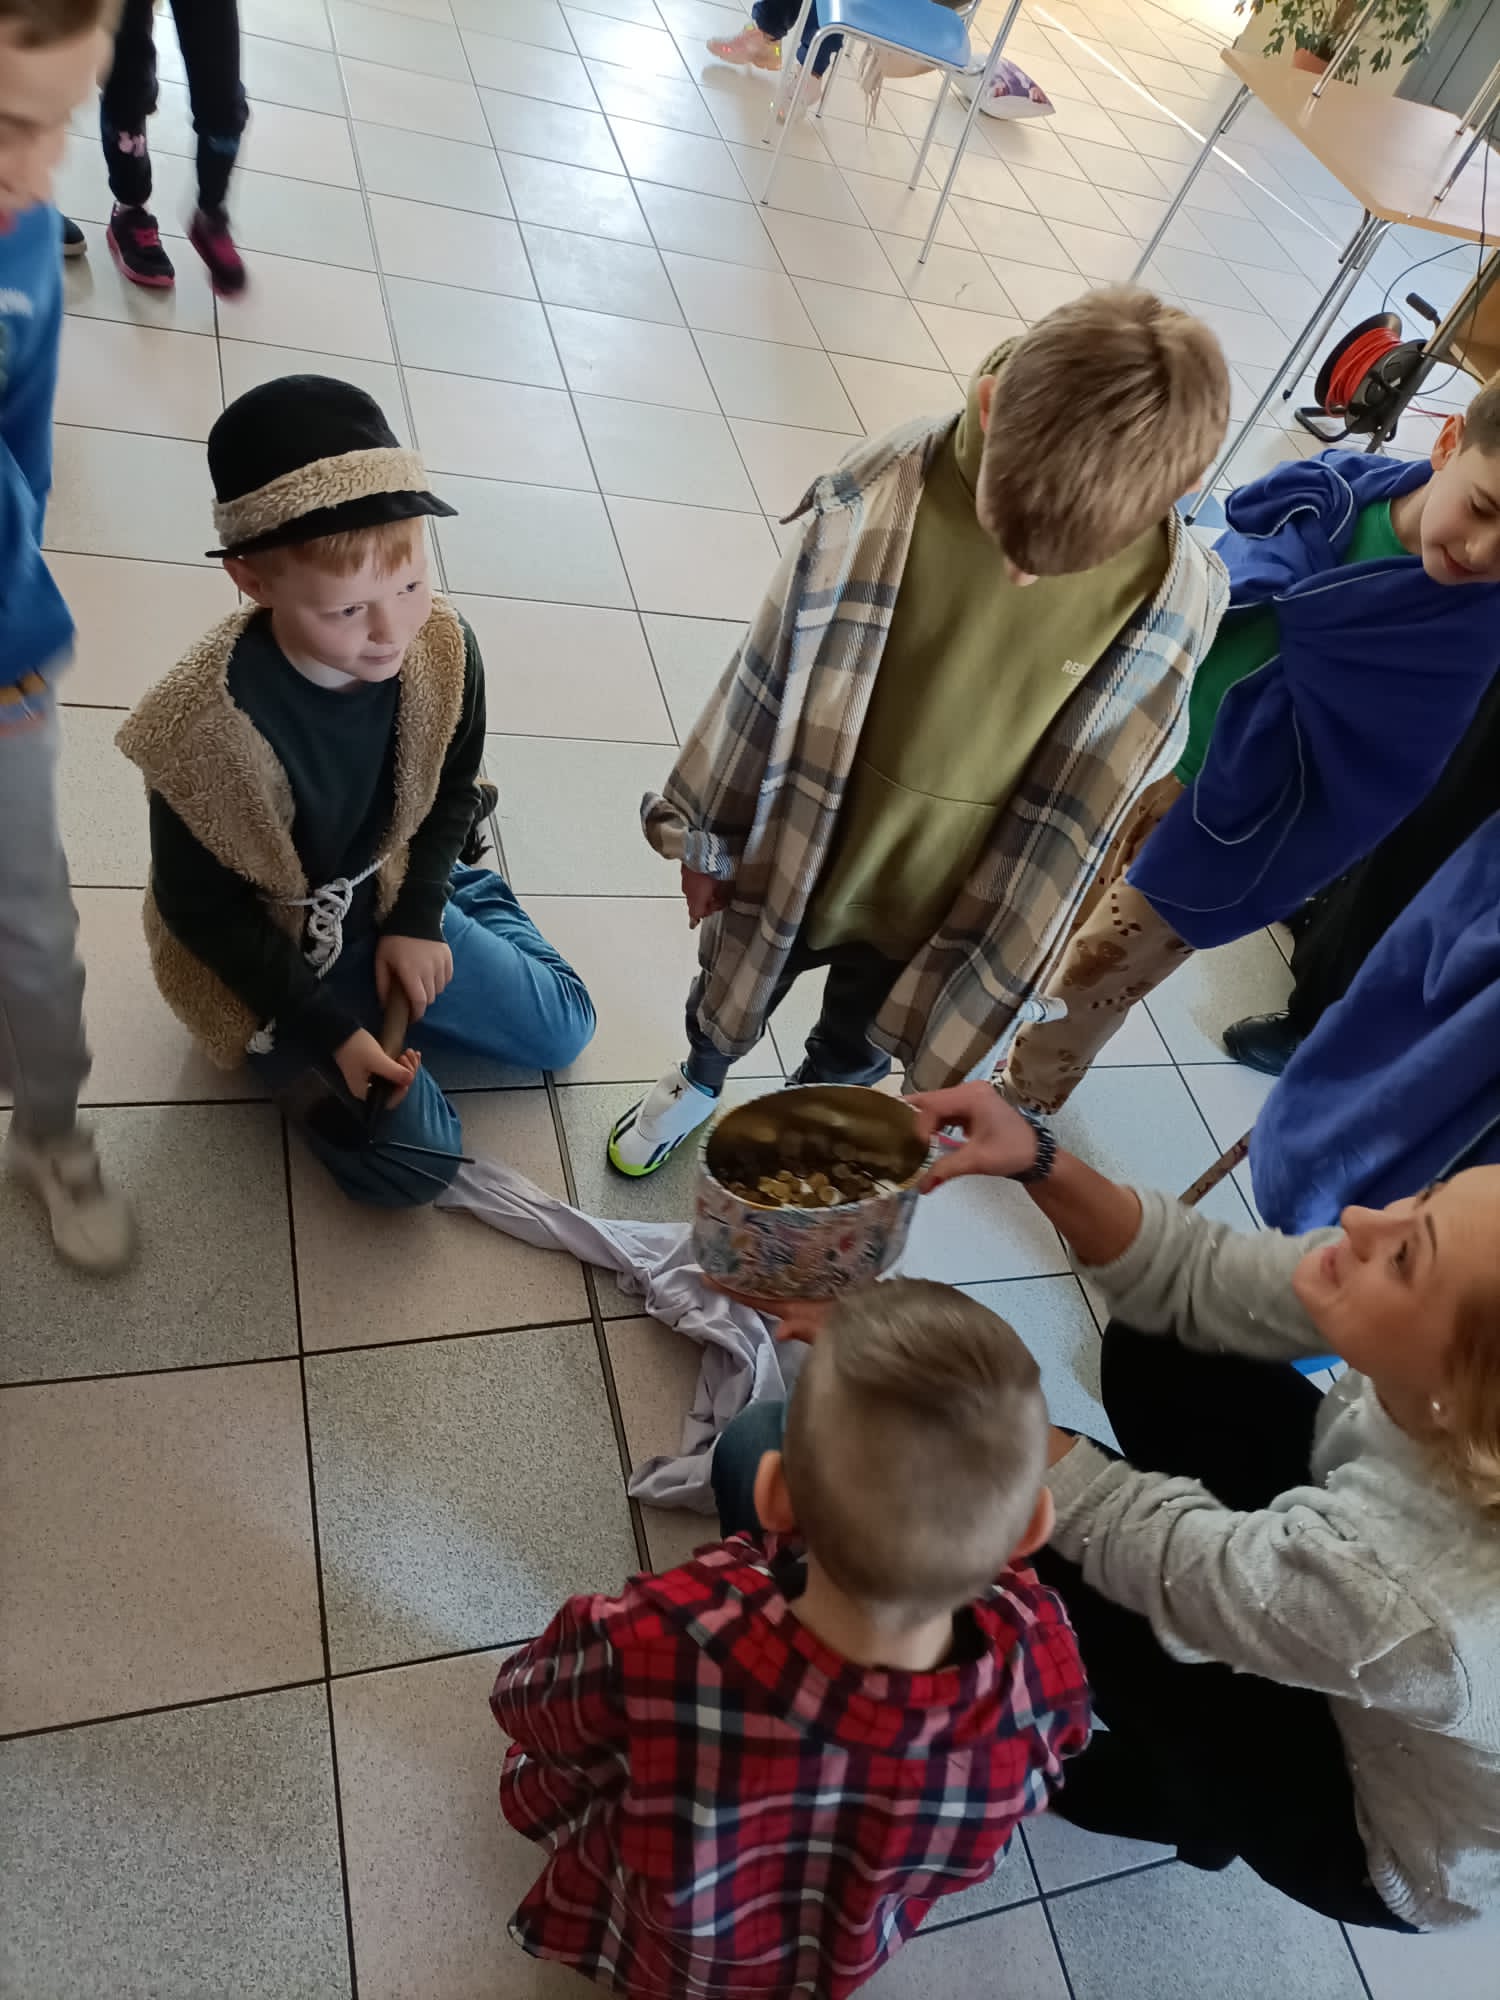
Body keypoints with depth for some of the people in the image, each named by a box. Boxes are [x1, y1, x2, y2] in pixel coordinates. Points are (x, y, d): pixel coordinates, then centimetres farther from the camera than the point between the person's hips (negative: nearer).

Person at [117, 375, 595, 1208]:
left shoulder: (444, 650, -21)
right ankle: (281, 1054, 16)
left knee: (563, 1029, 13)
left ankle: (463, 889, 33)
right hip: (266, 952, -4)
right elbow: (203, 911, -20)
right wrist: (330, 1030, -20)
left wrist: (418, 917, -8)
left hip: (386, 901, 5)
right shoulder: (211, 722, -35)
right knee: (414, 1162, -10)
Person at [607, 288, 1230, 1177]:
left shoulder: (1174, 598, -23)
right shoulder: (880, 495, -26)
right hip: (792, 858, 0)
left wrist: (999, 957, -2)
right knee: (731, 996, 28)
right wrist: (707, 835, 0)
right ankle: (698, 1081, 63)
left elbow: (1088, 801, -11)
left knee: (855, 1053, 27)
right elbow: (773, 674, -12)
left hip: (937, 905, 0)